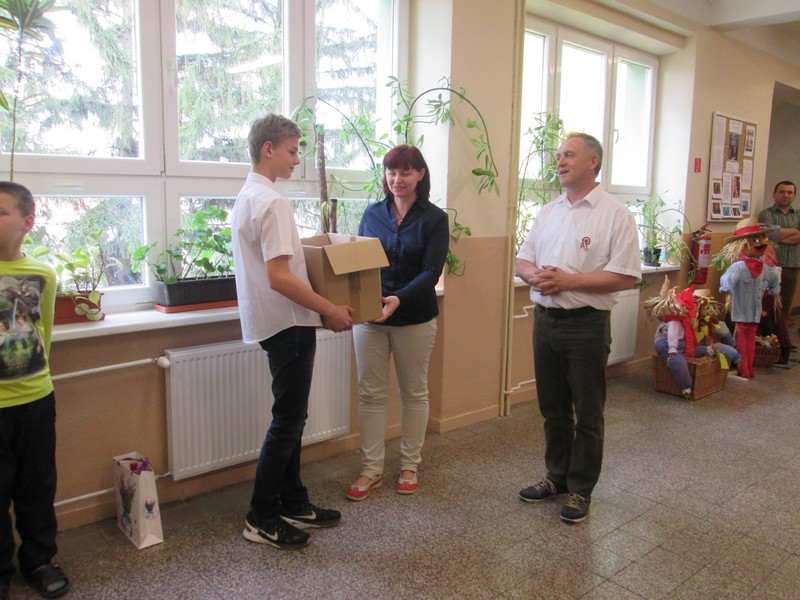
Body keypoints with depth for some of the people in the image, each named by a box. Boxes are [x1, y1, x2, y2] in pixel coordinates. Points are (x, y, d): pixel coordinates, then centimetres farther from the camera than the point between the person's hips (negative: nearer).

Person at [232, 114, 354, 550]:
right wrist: (330, 310, -18)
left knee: (291, 418, 16)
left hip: (277, 322, 10)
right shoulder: (271, 201, -18)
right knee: (287, 421, 0)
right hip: (288, 323, -10)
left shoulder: (247, 196, 13)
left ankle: (293, 505, 28)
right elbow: (280, 278, -24)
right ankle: (261, 519, 13)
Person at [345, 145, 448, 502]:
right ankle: (371, 470, 18)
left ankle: (410, 466, 27)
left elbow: (431, 271, -13)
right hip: (369, 316, 3)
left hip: (415, 318, -2)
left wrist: (400, 298, -30)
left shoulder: (434, 219, -4)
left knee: (414, 392, 11)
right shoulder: (373, 214, 6)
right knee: (370, 393, 6)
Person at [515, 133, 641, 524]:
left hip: (586, 324, -6)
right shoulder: (548, 212, 11)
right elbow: (522, 260, 13)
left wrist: (568, 280, -19)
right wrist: (534, 276, -10)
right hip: (545, 319, 6)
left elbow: (625, 276, -16)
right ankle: (557, 477, 34)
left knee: (587, 414, 7)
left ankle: (580, 490, 23)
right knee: (552, 408, 17)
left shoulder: (614, 214, -8)